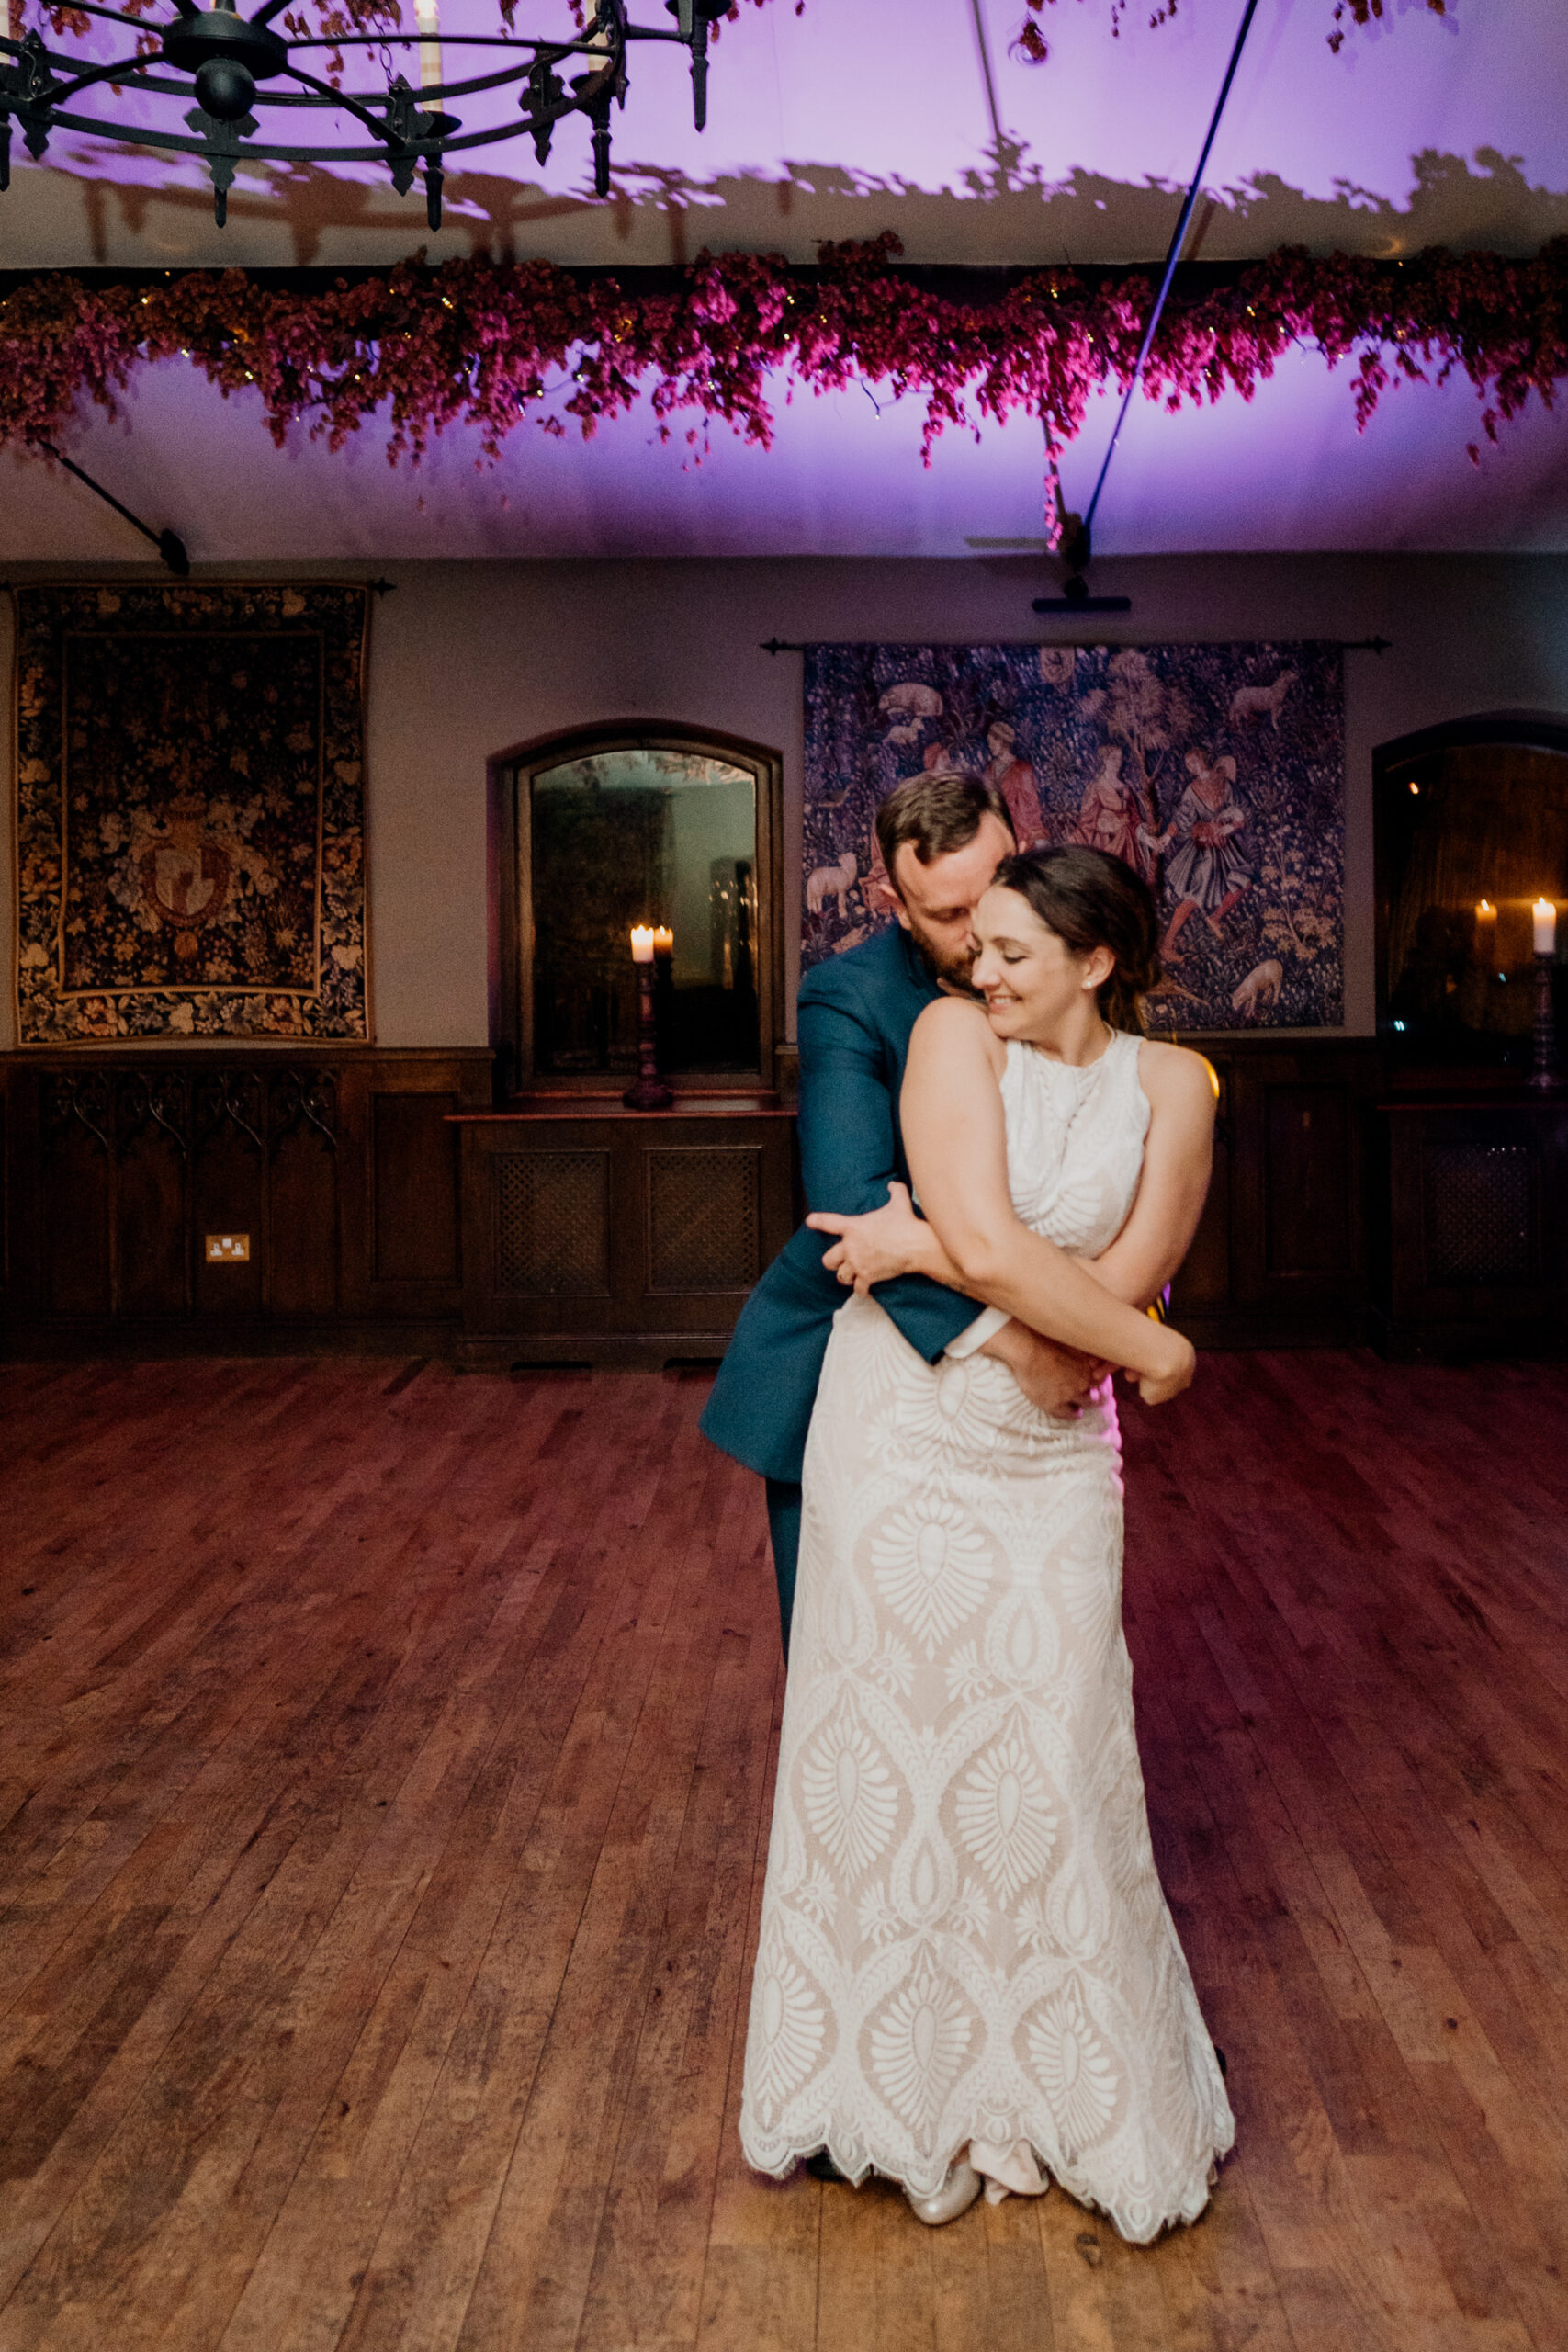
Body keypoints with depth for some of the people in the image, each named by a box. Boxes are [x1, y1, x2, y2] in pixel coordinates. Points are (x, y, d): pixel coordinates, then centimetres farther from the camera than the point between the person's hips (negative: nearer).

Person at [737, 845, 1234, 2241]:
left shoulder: (1169, 1085, -2)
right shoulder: (954, 1035, -6)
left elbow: (1126, 1280, -11)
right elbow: (991, 1247, -17)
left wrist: (923, 1247, -13)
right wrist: (1153, 1354, -9)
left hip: (1051, 1456, 0)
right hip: (904, 1429, 0)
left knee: (1053, 1761, 5)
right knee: (890, 1743, 9)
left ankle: (1075, 2090, 29)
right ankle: (906, 2077, 32)